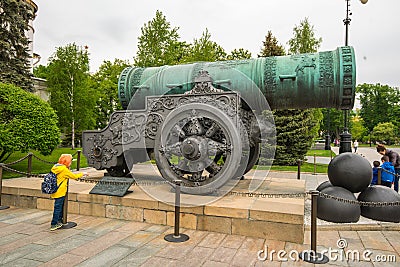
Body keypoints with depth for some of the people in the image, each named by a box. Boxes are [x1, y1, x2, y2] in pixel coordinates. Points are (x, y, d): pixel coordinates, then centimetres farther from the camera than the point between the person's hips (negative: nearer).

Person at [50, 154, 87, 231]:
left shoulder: (55, 167, 7)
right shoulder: (64, 169, -18)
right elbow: (74, 176, -9)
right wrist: (82, 174, 4)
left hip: (55, 192, 9)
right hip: (60, 193, -9)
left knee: (60, 207, 20)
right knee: (58, 208, 0)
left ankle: (59, 221, 32)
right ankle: (54, 225, 7)